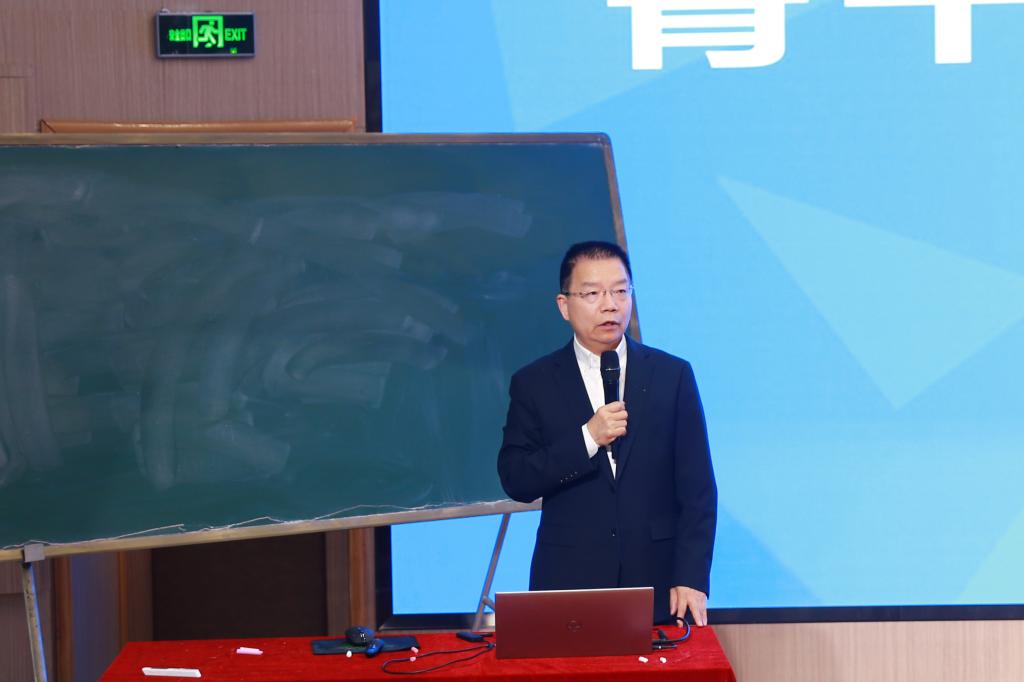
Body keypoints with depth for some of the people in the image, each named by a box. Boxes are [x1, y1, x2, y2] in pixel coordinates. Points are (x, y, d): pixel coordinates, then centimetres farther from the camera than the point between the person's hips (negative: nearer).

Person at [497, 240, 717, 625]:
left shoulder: (673, 375, 4)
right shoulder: (534, 383, 3)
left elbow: (697, 488, 2)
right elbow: (516, 482, -4)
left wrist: (691, 579, -6)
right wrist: (587, 438, -15)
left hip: (659, 587, 0)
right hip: (567, 586, 0)